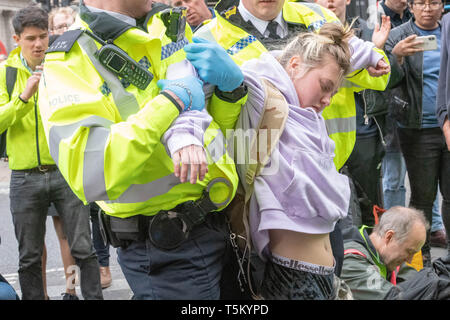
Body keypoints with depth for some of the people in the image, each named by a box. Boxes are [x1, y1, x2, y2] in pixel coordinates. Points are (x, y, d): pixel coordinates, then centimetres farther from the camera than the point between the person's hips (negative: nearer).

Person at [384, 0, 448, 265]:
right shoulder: (398, 37, 0)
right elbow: (390, 81, -10)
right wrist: (397, 56, -29)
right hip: (418, 130, -3)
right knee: (423, 196, 3)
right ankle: (422, 257, 14)